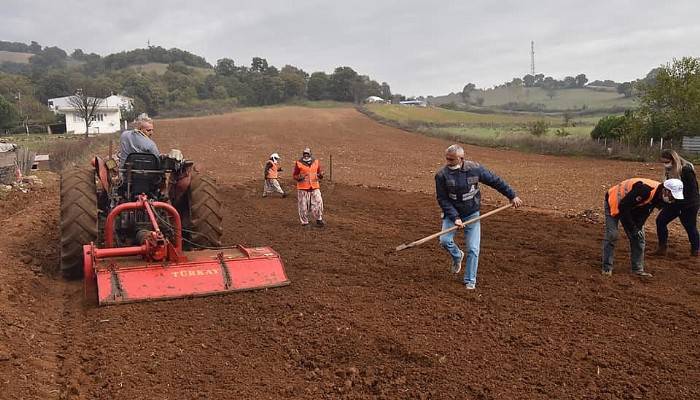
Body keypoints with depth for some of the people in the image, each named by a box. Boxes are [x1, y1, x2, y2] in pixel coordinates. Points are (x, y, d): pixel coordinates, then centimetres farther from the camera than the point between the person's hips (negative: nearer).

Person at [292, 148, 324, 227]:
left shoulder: (316, 162, 7)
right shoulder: (298, 163, -2)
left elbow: (319, 173, 18)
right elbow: (294, 175, 2)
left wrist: (320, 175, -6)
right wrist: (299, 177, -19)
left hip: (315, 188, 2)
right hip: (302, 188, -2)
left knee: (318, 203, -1)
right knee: (303, 206, 2)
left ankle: (319, 220, 19)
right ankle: (304, 222, 17)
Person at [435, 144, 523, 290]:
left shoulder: (475, 169, -12)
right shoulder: (442, 175, -14)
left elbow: (495, 181, 0)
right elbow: (442, 199, -12)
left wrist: (512, 196, 3)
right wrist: (454, 217, -21)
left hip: (472, 214, 0)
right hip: (452, 213, 0)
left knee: (473, 249, -4)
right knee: (445, 240, -17)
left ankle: (470, 281, 12)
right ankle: (457, 256, 19)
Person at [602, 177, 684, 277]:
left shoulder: (659, 195, -13)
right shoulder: (645, 189, -39)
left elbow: (644, 212, 0)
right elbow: (623, 207, -34)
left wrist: (638, 227, -14)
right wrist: (632, 228, -28)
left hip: (631, 207, 8)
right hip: (614, 202, -8)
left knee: (639, 237, 3)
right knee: (612, 235, -15)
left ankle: (638, 269, 12)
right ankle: (607, 268, -5)